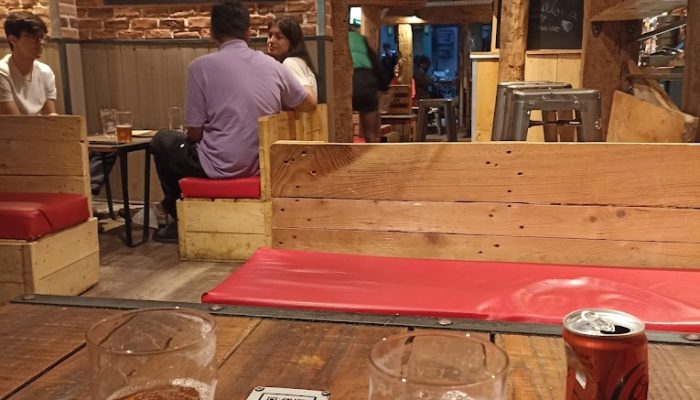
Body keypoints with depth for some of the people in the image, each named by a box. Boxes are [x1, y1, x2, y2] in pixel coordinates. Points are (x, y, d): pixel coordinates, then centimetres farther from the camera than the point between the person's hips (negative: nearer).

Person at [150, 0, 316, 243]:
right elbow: (310, 105, 15)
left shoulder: (201, 66, -10)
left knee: (162, 141, 23)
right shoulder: (272, 65, 1)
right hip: (261, 164, 5)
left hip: (221, 167, -5)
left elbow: (195, 133, -6)